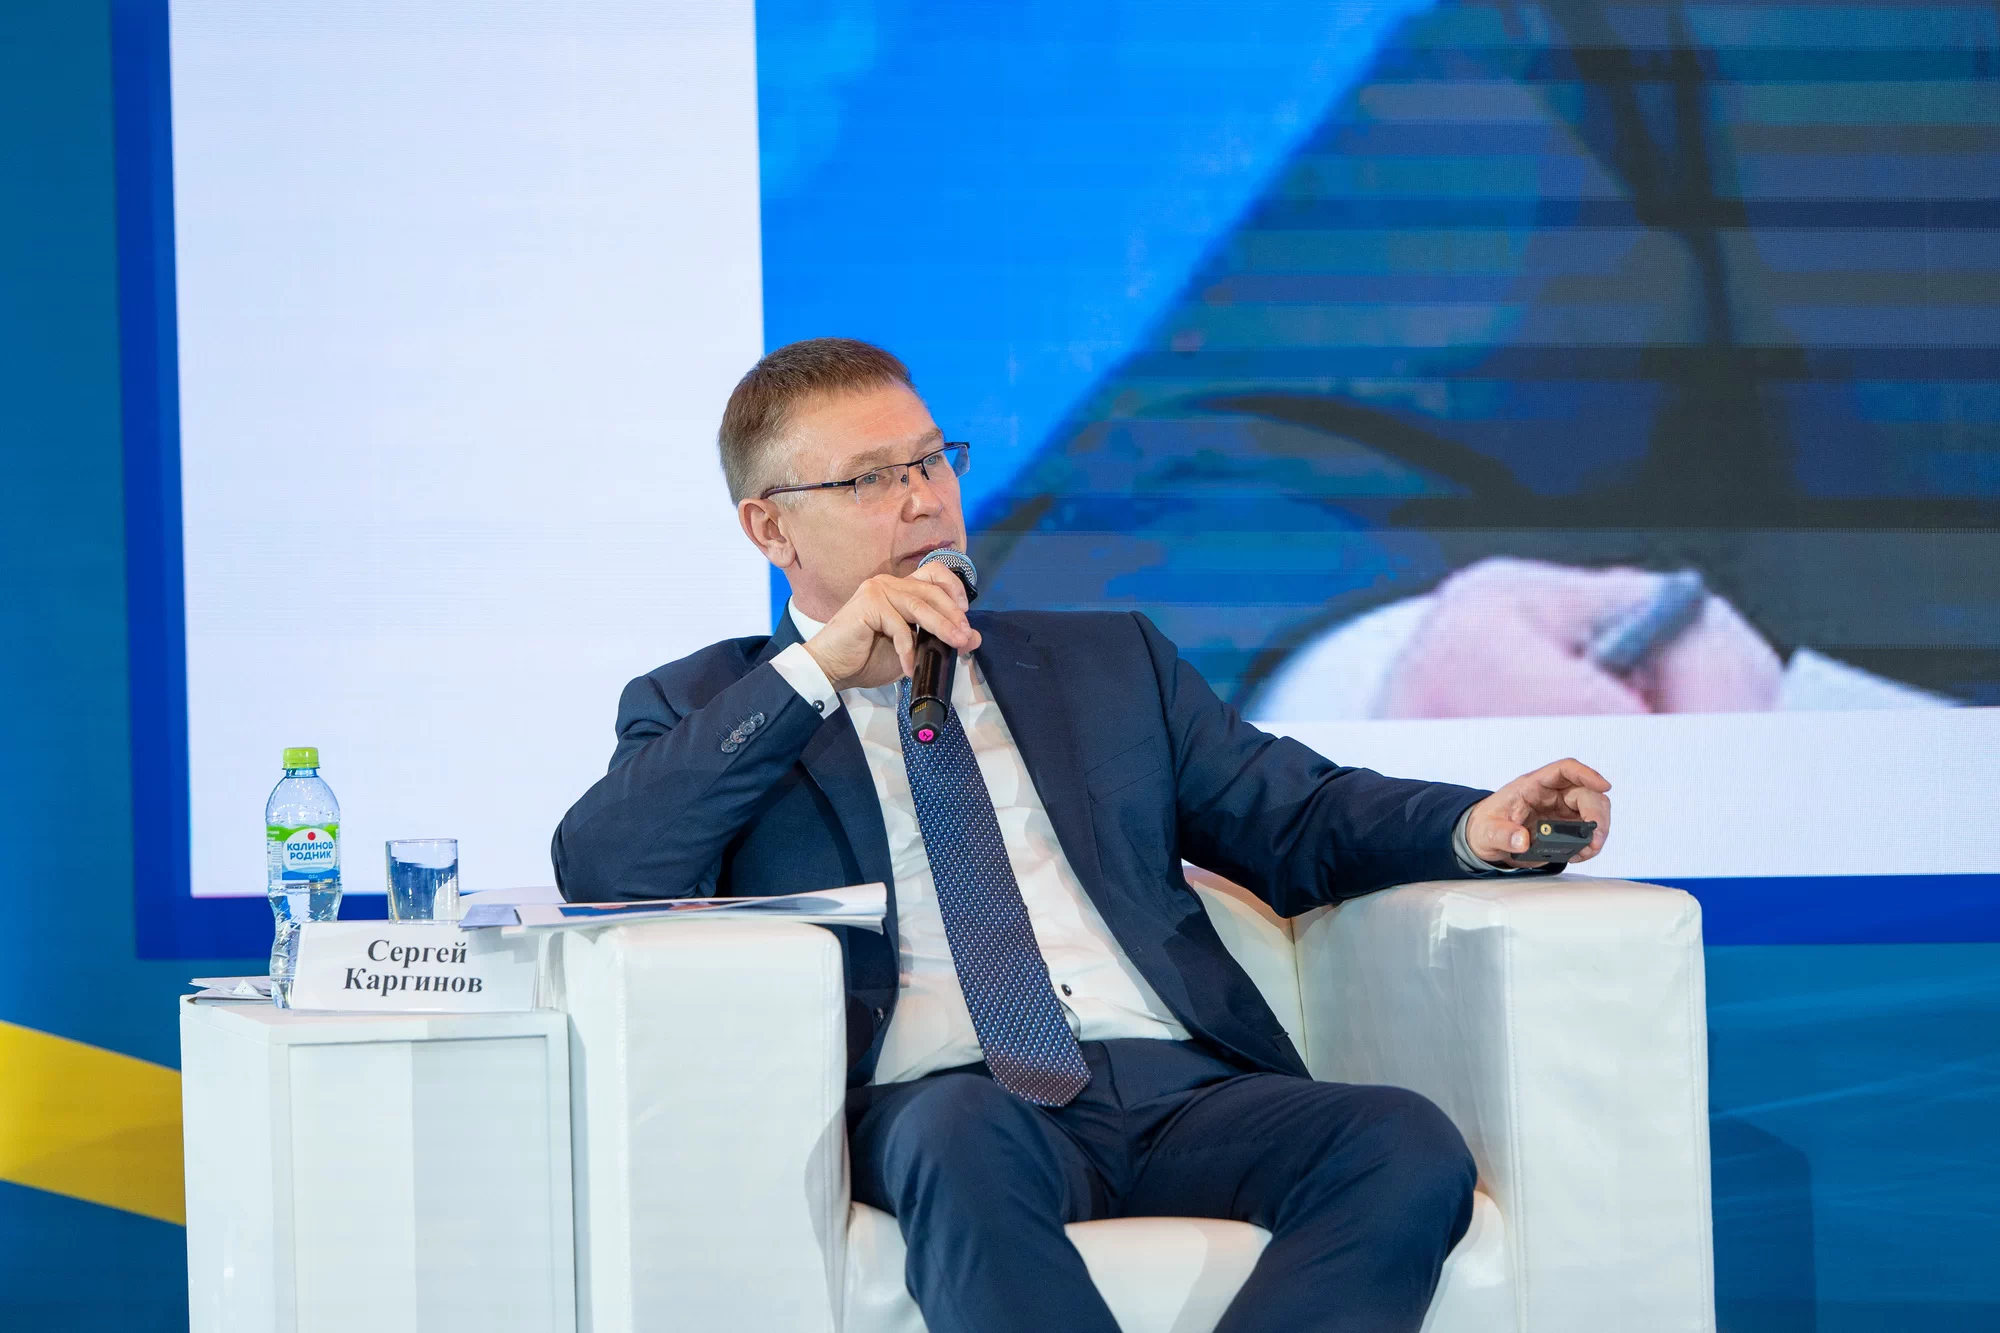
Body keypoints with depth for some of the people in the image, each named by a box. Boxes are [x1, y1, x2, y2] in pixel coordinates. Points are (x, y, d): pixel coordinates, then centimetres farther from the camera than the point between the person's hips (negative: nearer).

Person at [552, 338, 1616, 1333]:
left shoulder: (1109, 663, 29)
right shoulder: (704, 711, 18)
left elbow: (1298, 818, 23)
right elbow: (599, 872, -1)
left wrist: (1474, 828, 1)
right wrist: (817, 668, -3)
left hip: (1178, 1082, 4)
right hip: (930, 1105, -3)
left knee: (1410, 1148, -28)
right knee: (971, 1139, -40)